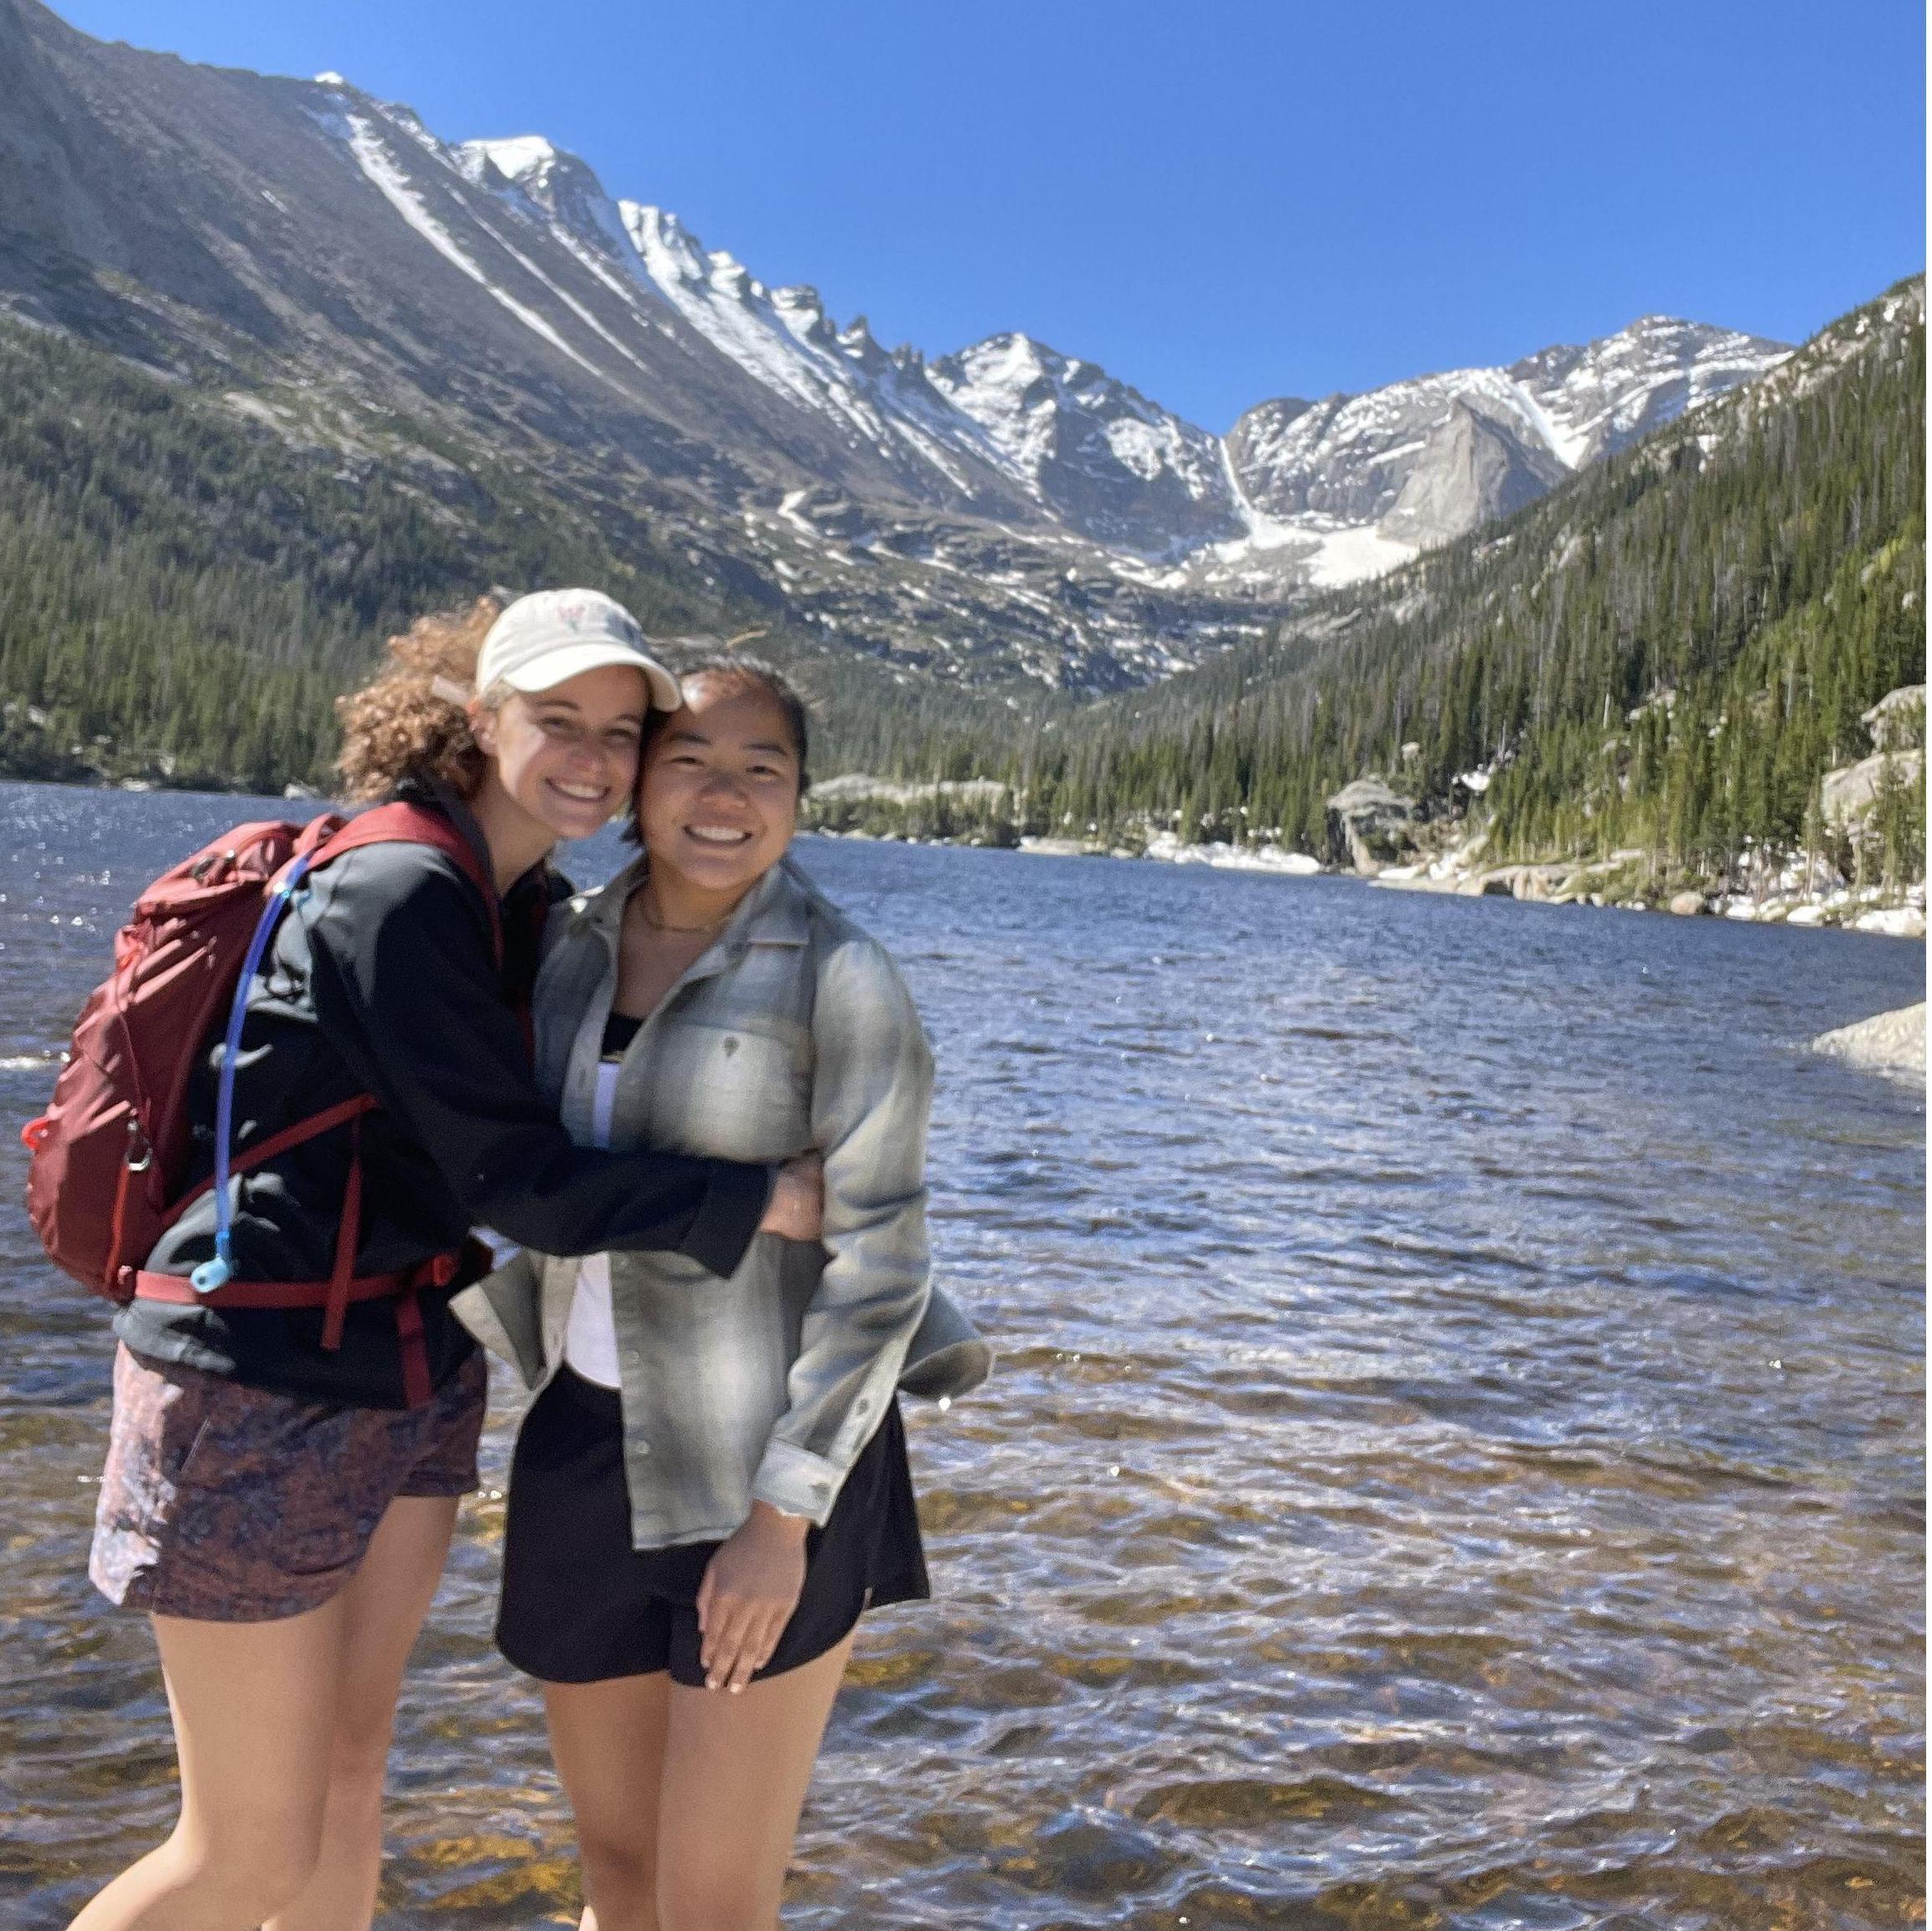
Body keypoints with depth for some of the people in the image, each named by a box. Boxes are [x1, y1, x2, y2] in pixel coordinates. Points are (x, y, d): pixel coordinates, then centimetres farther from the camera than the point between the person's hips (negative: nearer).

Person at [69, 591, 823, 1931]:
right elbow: (513, 1178, -22)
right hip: (263, 1386, -8)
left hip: (413, 1380, 8)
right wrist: (764, 1203, -18)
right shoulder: (396, 893, -20)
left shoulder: (535, 912, 6)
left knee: (349, 1769, 19)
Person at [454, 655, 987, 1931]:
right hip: (588, 1449, 6)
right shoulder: (572, 946, 4)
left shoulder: (840, 978, -13)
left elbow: (879, 1260, -15)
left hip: (771, 1467, -5)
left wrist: (781, 1517, -18)